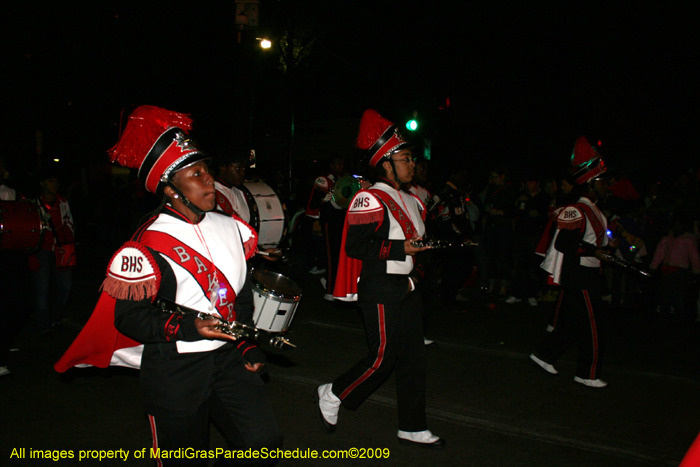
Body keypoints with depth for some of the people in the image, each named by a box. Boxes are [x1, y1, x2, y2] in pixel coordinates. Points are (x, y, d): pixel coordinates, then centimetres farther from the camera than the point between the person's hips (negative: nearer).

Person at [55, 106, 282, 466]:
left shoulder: (230, 227, 4)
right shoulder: (146, 248, -15)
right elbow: (129, 317, -13)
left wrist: (248, 345, 9)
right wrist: (189, 327, -23)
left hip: (227, 357, 5)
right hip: (173, 370, -5)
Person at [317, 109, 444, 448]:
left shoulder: (410, 202, 13)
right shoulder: (370, 199, -15)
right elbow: (355, 246, -22)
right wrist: (400, 249, -24)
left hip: (407, 291, 9)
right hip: (381, 292, -9)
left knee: (414, 358, 11)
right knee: (383, 358, -2)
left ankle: (413, 429, 23)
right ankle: (331, 396, 21)